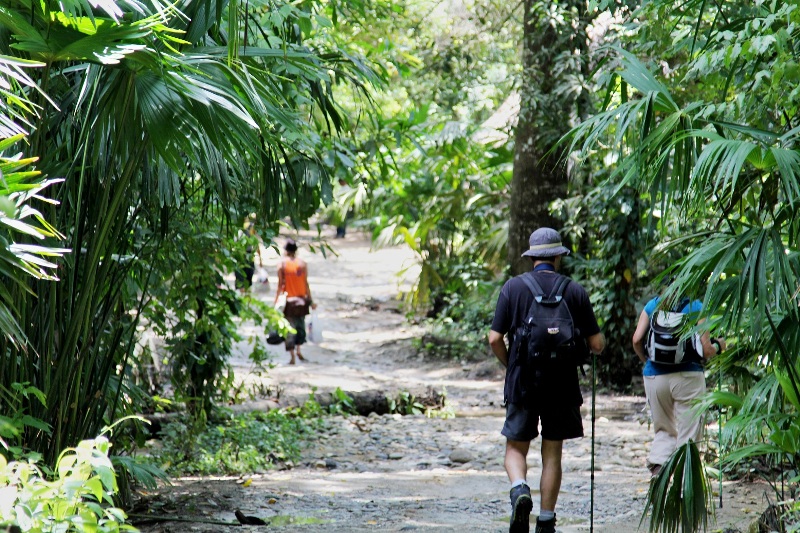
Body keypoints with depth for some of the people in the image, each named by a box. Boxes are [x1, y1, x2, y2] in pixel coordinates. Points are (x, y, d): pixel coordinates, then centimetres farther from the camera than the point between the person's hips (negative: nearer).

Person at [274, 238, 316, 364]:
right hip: (301, 299, 1)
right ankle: (298, 350, 16)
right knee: (300, 325, 19)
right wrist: (310, 300, 5)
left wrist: (276, 301, -1)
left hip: (288, 299, -1)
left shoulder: (282, 264, -7)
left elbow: (280, 285, -7)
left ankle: (292, 356, -4)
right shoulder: (302, 264, -3)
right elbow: (306, 283, -2)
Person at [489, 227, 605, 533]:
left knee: (516, 448, 11)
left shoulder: (513, 287, -3)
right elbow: (597, 345, -3)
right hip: (561, 386, 1)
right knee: (552, 454, 10)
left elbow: (495, 339, -7)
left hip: (521, 383, -1)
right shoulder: (575, 291, -2)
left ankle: (520, 490, -18)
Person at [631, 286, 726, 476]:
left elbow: (636, 340, -1)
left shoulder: (653, 305, 7)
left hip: (654, 376, 3)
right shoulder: (696, 307, -1)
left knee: (664, 430, 18)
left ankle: (656, 465, -6)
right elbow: (706, 350, -6)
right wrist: (718, 346, 16)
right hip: (688, 376, -3)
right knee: (688, 435, 6)